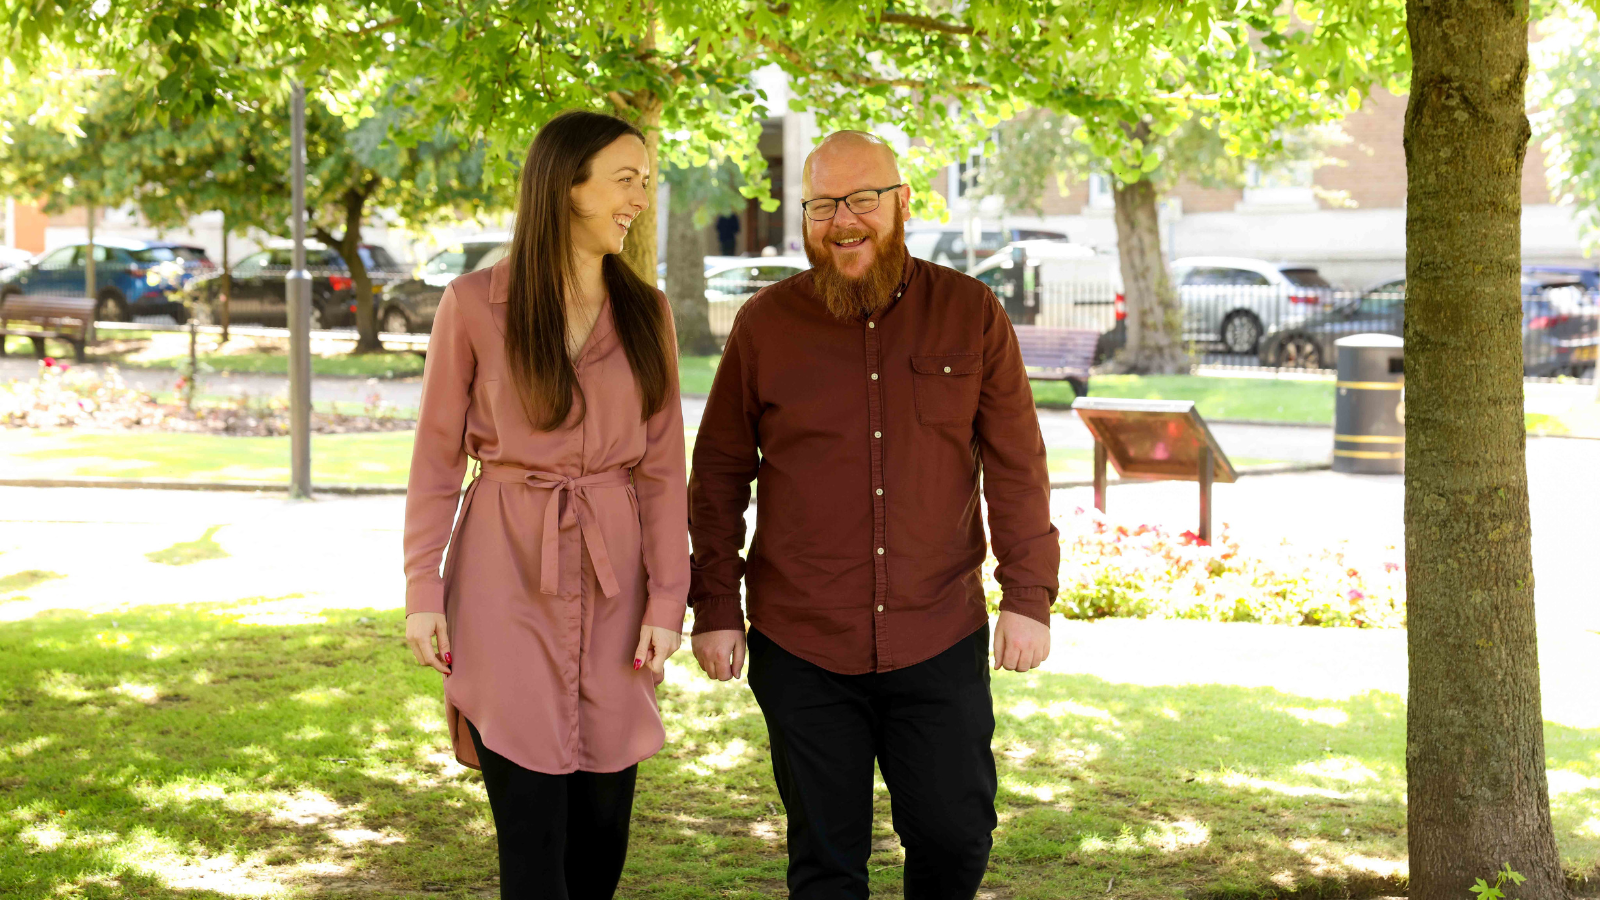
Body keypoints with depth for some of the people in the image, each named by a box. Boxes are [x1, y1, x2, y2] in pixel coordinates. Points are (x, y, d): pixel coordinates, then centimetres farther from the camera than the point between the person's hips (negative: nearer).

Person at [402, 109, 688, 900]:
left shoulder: (644, 313, 5)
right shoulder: (474, 304, -4)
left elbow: (662, 470, 5)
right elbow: (436, 457, 1)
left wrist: (667, 600, -2)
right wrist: (421, 591, -4)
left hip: (611, 582, 3)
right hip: (508, 579, -3)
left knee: (603, 820, 6)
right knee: (532, 828, -5)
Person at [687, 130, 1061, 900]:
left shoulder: (971, 314, 2)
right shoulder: (765, 324, 2)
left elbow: (1016, 465, 4)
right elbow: (719, 476, 6)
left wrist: (1029, 596, -2)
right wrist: (715, 609, 2)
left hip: (940, 641, 0)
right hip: (802, 648, 0)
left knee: (956, 835, 5)